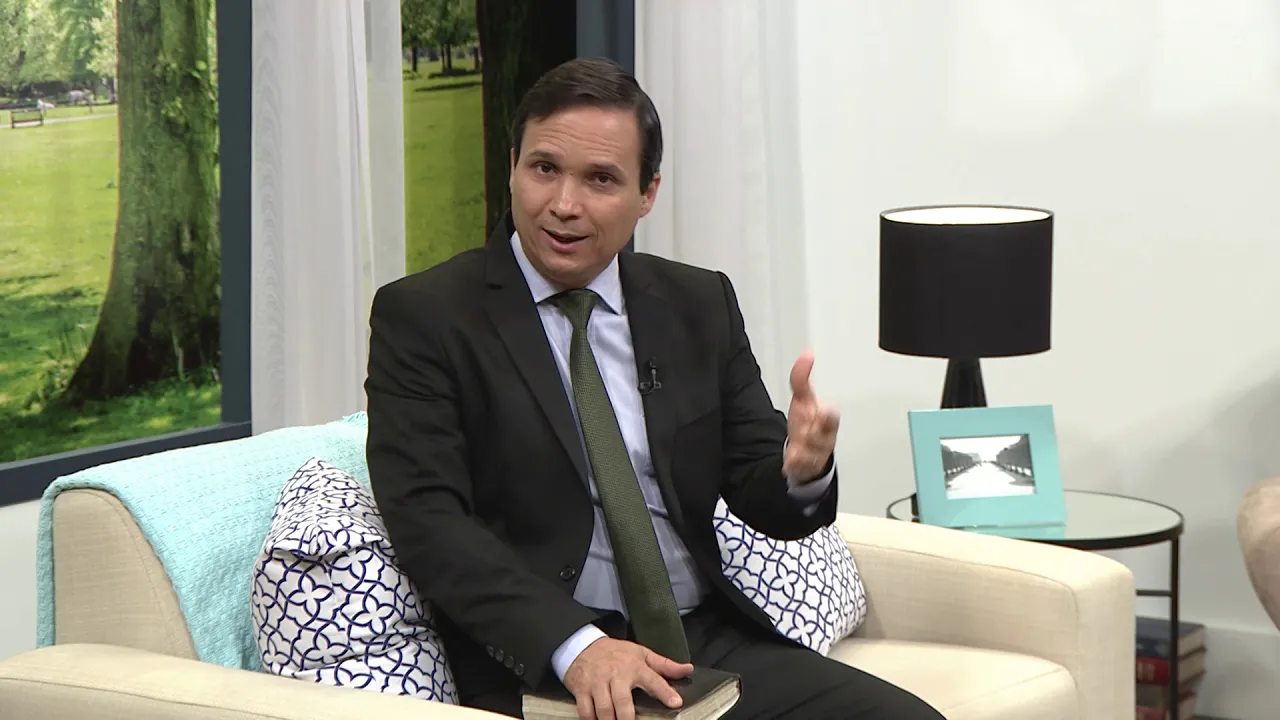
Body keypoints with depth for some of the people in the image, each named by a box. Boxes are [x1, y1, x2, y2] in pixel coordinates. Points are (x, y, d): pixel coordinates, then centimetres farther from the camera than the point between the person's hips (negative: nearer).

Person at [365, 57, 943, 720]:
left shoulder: (700, 306, 14)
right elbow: (427, 519, -11)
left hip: (711, 643, 5)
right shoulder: (423, 316, 0)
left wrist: (802, 470, -13)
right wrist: (575, 643, -24)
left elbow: (763, 499, 12)